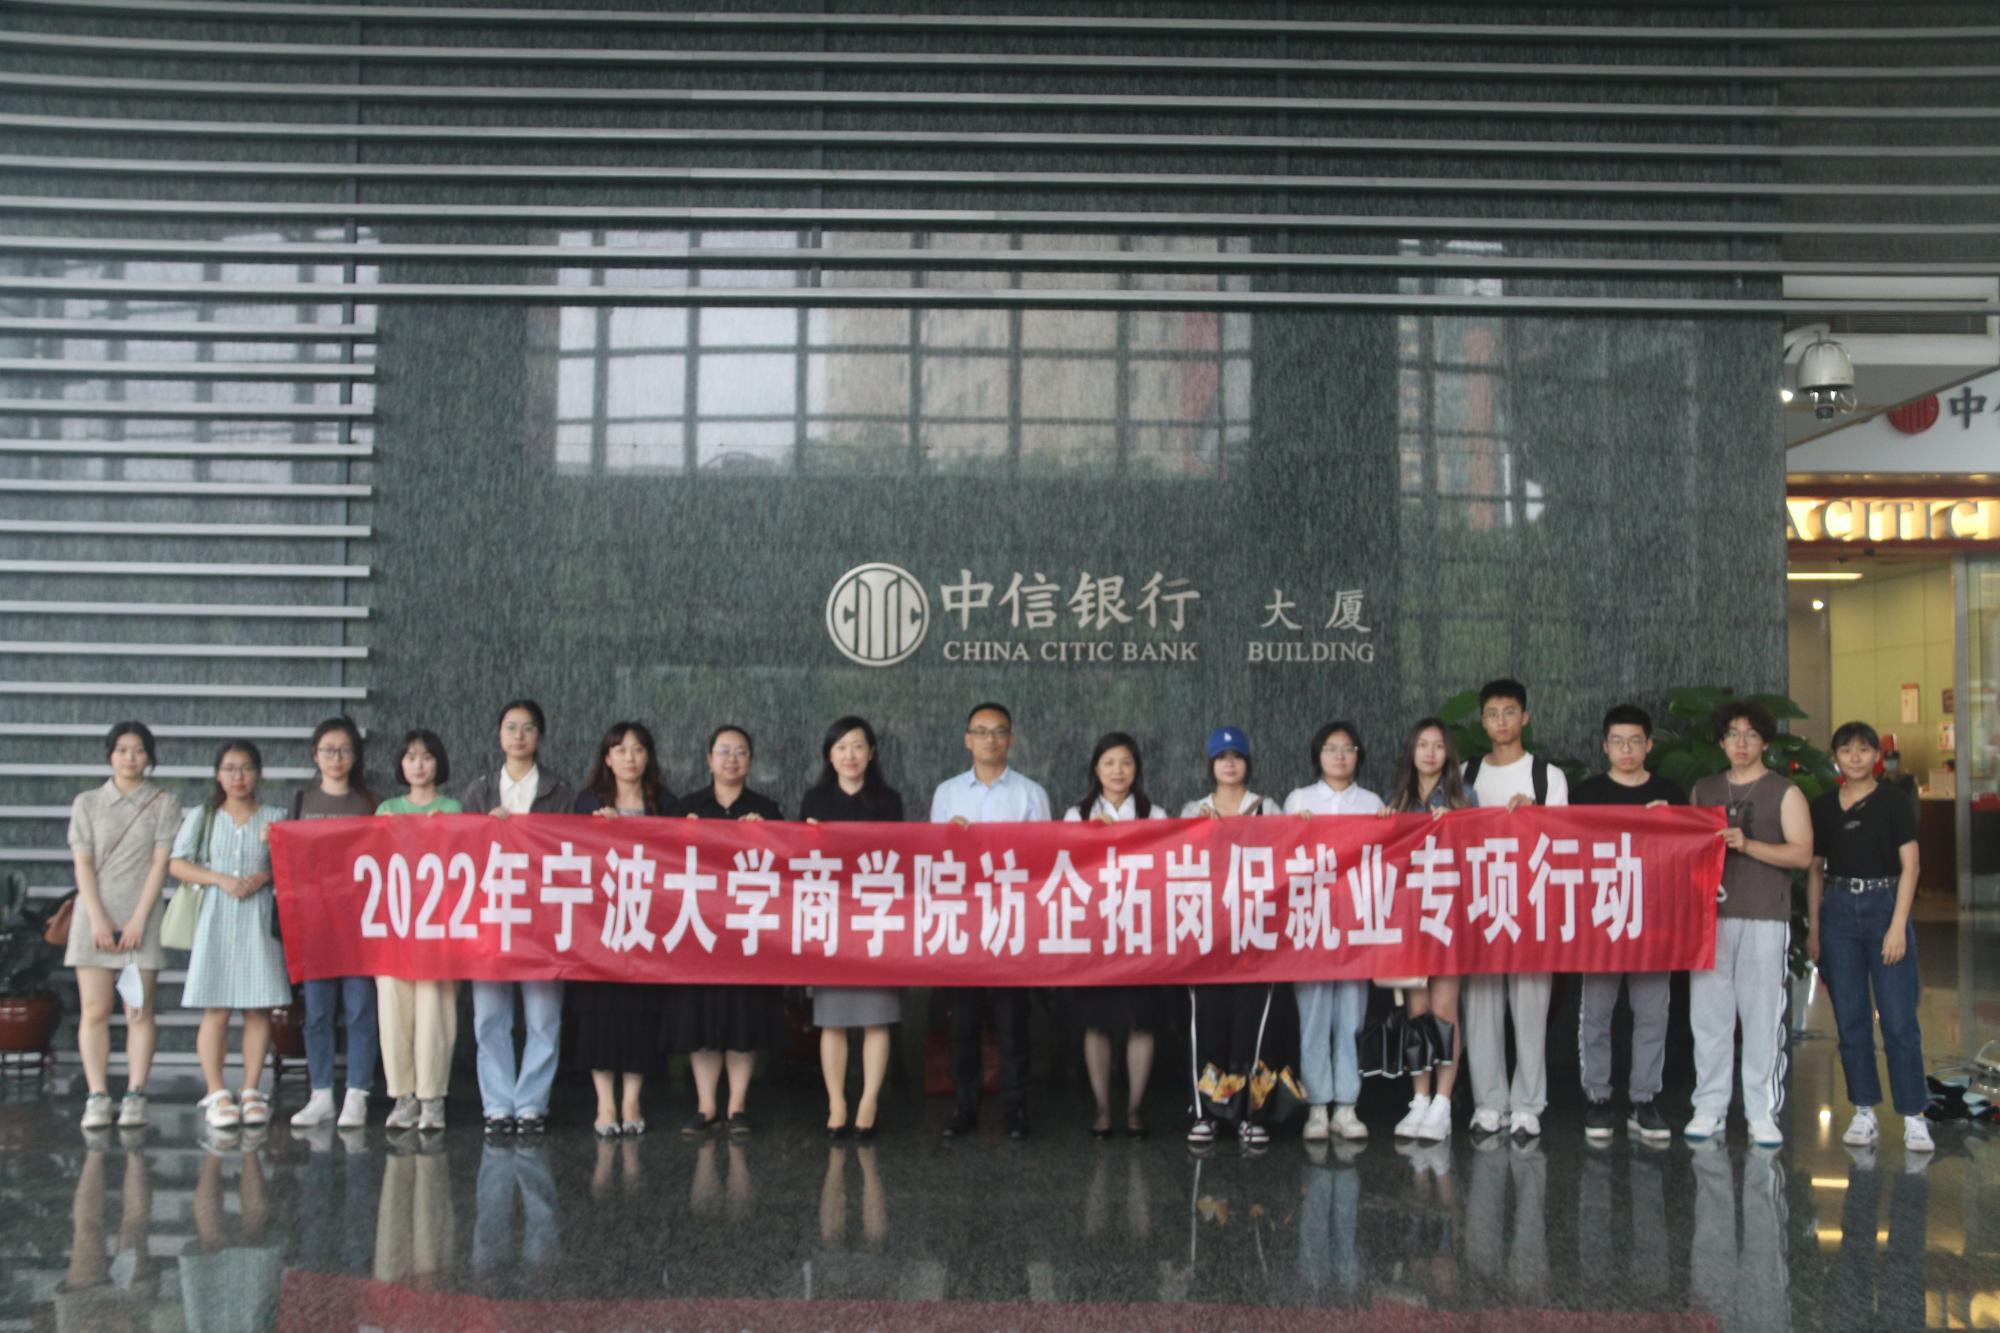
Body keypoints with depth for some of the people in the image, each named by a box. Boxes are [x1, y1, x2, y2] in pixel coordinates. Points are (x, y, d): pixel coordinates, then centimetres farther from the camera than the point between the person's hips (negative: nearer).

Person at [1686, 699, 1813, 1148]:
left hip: (1764, 917, -3)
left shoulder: (1785, 793, 6)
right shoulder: (1702, 789, 17)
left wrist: (1748, 845, -15)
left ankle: (1763, 1112, 2)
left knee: (1762, 1013, -4)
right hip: (1709, 913, 3)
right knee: (1708, 1012, 2)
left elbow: (1802, 854, -4)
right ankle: (1709, 1107, 8)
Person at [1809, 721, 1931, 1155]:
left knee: (1899, 1019, -5)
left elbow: (1909, 865, -3)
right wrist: (1812, 928, 9)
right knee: (1851, 1020, 6)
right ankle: (1864, 1113, 14)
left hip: (1884, 905, -3)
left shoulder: (1892, 801, -1)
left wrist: (1898, 925, -11)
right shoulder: (1824, 806, 9)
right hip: (1838, 911, 3)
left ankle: (1914, 1117, 2)